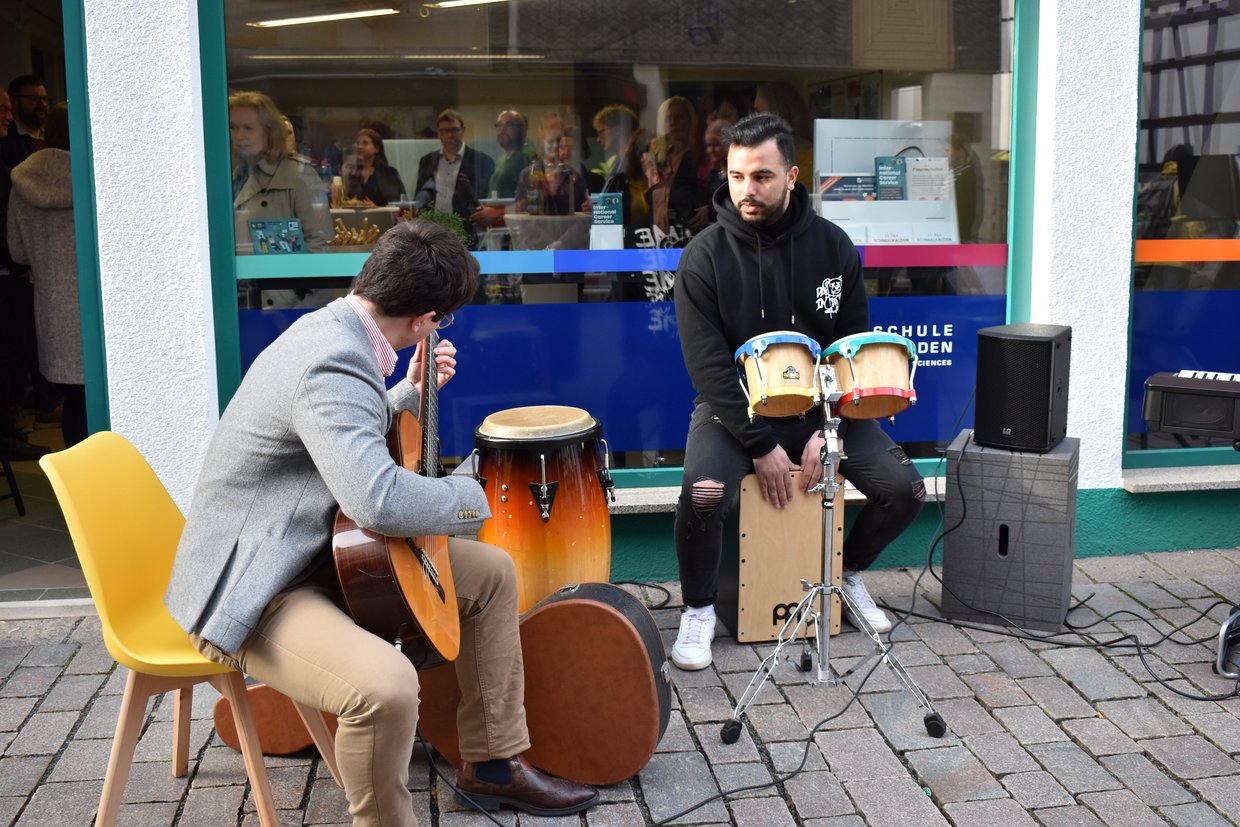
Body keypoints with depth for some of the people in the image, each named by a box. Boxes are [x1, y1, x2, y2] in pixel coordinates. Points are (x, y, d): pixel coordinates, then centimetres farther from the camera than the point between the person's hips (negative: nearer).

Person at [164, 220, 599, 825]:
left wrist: (412, 391, 14)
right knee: (385, 683, -37)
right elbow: (380, 500, -40)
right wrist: (470, 496, -21)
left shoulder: (329, 329, 6)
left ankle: (493, 764, 21)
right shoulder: (335, 365, -27)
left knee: (493, 572, 11)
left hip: (317, 554, 11)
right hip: (251, 588, -11)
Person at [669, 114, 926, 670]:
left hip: (821, 404, 3)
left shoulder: (832, 246, -3)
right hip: (734, 405, -3)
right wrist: (761, 446, -21)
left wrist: (828, 430, -13)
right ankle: (699, 609, -2)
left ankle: (849, 571, 19)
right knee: (703, 494, -31)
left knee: (904, 489, -13)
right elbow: (708, 365, -15)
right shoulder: (704, 257, -11)